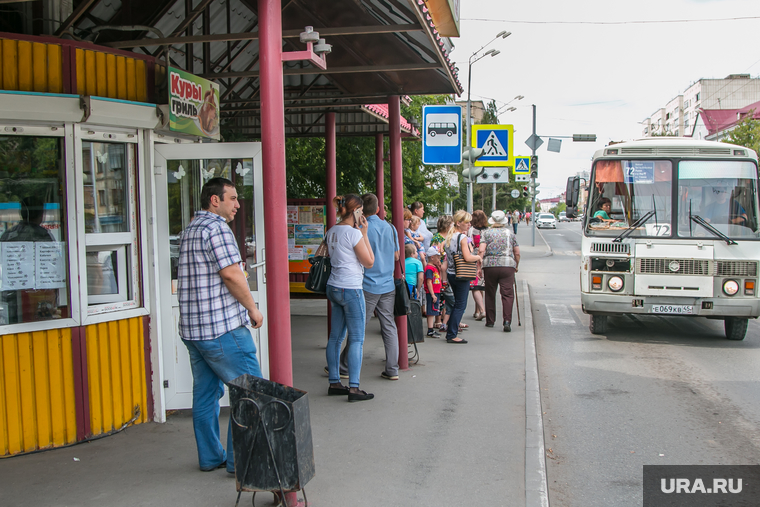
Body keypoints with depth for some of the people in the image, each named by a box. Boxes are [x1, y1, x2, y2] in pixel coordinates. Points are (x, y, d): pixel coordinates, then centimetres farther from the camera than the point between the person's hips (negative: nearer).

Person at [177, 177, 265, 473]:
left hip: (192, 327, 10)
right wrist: (253, 308, -9)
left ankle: (210, 457, 22)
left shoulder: (190, 230, 17)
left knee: (205, 393, 14)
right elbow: (231, 274, -19)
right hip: (222, 327, -10)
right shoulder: (216, 227, -13)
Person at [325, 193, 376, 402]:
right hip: (351, 289, -9)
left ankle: (334, 383, 17)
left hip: (333, 287, 9)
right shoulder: (354, 233, -14)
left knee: (336, 337, 12)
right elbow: (369, 262, -9)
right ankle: (353, 388, -3)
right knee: (357, 339, -4)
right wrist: (364, 234, -5)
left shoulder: (332, 232, 10)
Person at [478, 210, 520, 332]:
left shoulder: (487, 233, 7)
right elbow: (517, 253, 11)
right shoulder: (510, 233, 11)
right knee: (507, 294, -3)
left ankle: (490, 321, 20)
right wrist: (516, 266, 25)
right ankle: (507, 321, -18)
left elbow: (481, 250, -6)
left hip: (490, 265, 1)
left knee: (490, 294, 12)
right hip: (508, 265, 0)